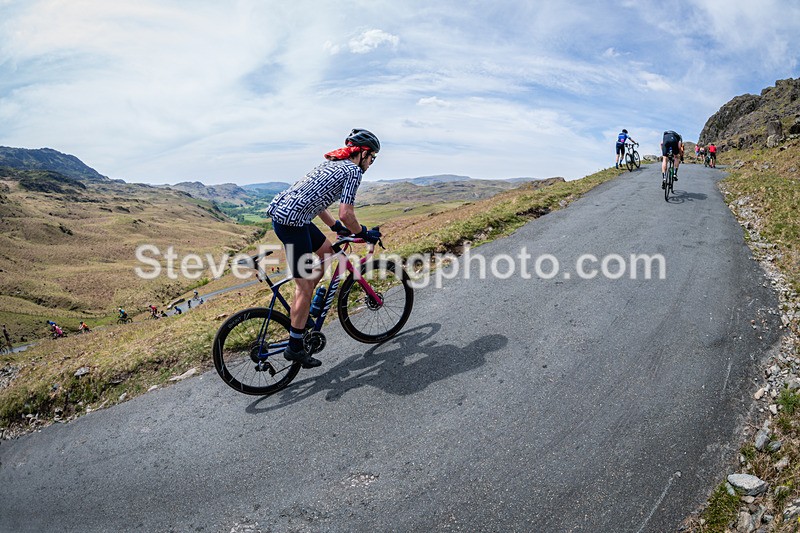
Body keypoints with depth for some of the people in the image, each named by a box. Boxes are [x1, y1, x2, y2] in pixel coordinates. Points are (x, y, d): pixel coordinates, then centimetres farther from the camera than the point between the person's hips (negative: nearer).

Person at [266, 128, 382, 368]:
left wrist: (337, 227, 28)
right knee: (305, 285, -2)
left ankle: (300, 306, 26)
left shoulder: (333, 162, 22)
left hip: (280, 210, 10)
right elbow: (346, 214, -13)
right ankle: (295, 348, 9)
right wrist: (363, 233, 4)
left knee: (327, 251, 24)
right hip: (291, 221, -10)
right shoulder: (353, 171, -5)